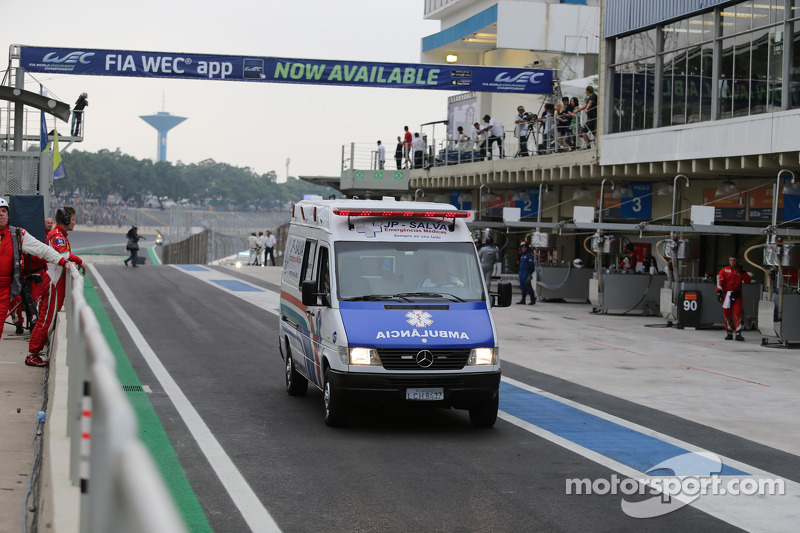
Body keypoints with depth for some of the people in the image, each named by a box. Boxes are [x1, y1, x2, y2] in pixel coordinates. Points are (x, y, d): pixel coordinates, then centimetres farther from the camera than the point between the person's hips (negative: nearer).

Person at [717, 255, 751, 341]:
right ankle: (729, 333, 15)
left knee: (738, 313, -11)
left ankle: (738, 333, -13)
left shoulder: (740, 271, 11)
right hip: (726, 295, 0)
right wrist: (719, 292, -11)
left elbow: (748, 281, 0)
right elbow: (719, 281, -1)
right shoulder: (724, 270, 7)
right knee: (727, 314, 3)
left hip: (737, 295, 0)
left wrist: (743, 272, -10)